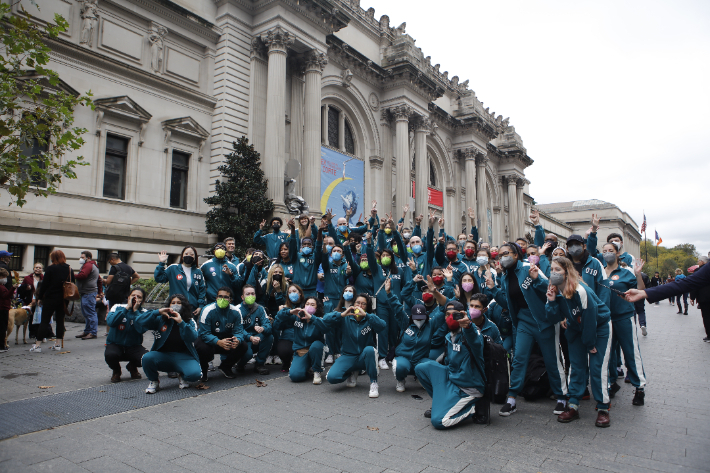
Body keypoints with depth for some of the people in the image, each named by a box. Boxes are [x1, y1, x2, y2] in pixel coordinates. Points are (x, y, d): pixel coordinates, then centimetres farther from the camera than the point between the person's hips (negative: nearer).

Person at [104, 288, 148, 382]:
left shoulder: (143, 312, -3)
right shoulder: (118, 307, -2)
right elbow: (110, 322, -22)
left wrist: (135, 310, -18)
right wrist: (127, 308, -20)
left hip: (134, 347, 1)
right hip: (115, 345, 0)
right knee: (110, 355, -35)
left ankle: (132, 367, 12)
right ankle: (116, 371, 5)